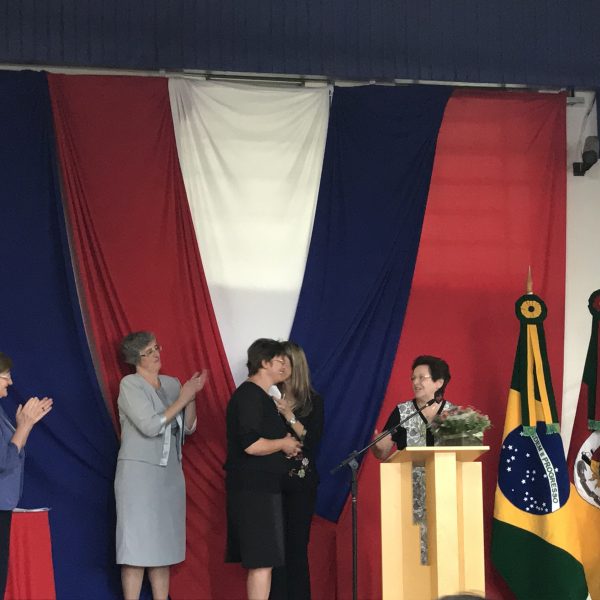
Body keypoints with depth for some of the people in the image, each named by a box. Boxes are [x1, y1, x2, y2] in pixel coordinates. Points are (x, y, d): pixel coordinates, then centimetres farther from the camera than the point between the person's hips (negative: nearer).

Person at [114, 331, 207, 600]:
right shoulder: (129, 385, -7)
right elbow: (150, 426, -17)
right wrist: (182, 399, -12)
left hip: (170, 472, 6)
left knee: (163, 545, 7)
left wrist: (192, 397, -4)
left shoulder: (172, 384, 11)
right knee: (137, 544, -7)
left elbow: (188, 428, 10)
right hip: (139, 470, -6)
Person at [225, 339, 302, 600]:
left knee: (259, 561, 11)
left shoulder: (260, 396, 18)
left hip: (261, 487, 11)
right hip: (255, 489, -11)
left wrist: (285, 445, 12)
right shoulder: (250, 396, -15)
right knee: (262, 561, -11)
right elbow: (251, 444, -25)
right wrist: (283, 444, -10)